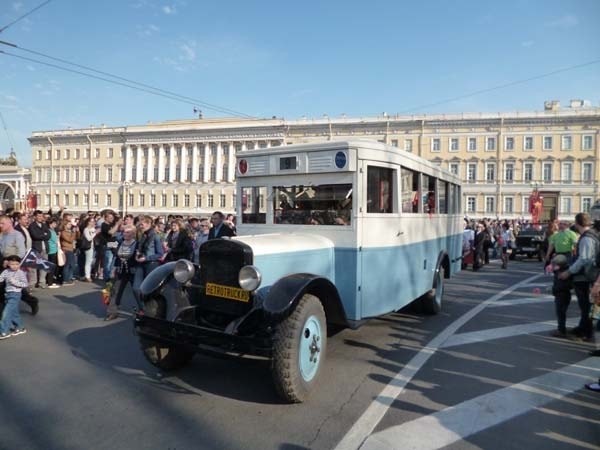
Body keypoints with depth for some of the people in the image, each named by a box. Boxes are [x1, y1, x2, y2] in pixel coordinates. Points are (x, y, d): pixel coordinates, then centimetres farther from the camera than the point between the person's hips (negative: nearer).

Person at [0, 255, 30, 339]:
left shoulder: (21, 273, -12)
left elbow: (25, 284, -14)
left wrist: (15, 282, -22)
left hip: (15, 295, -6)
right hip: (7, 294, 6)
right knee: (14, 312, 16)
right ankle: (19, 328, 30)